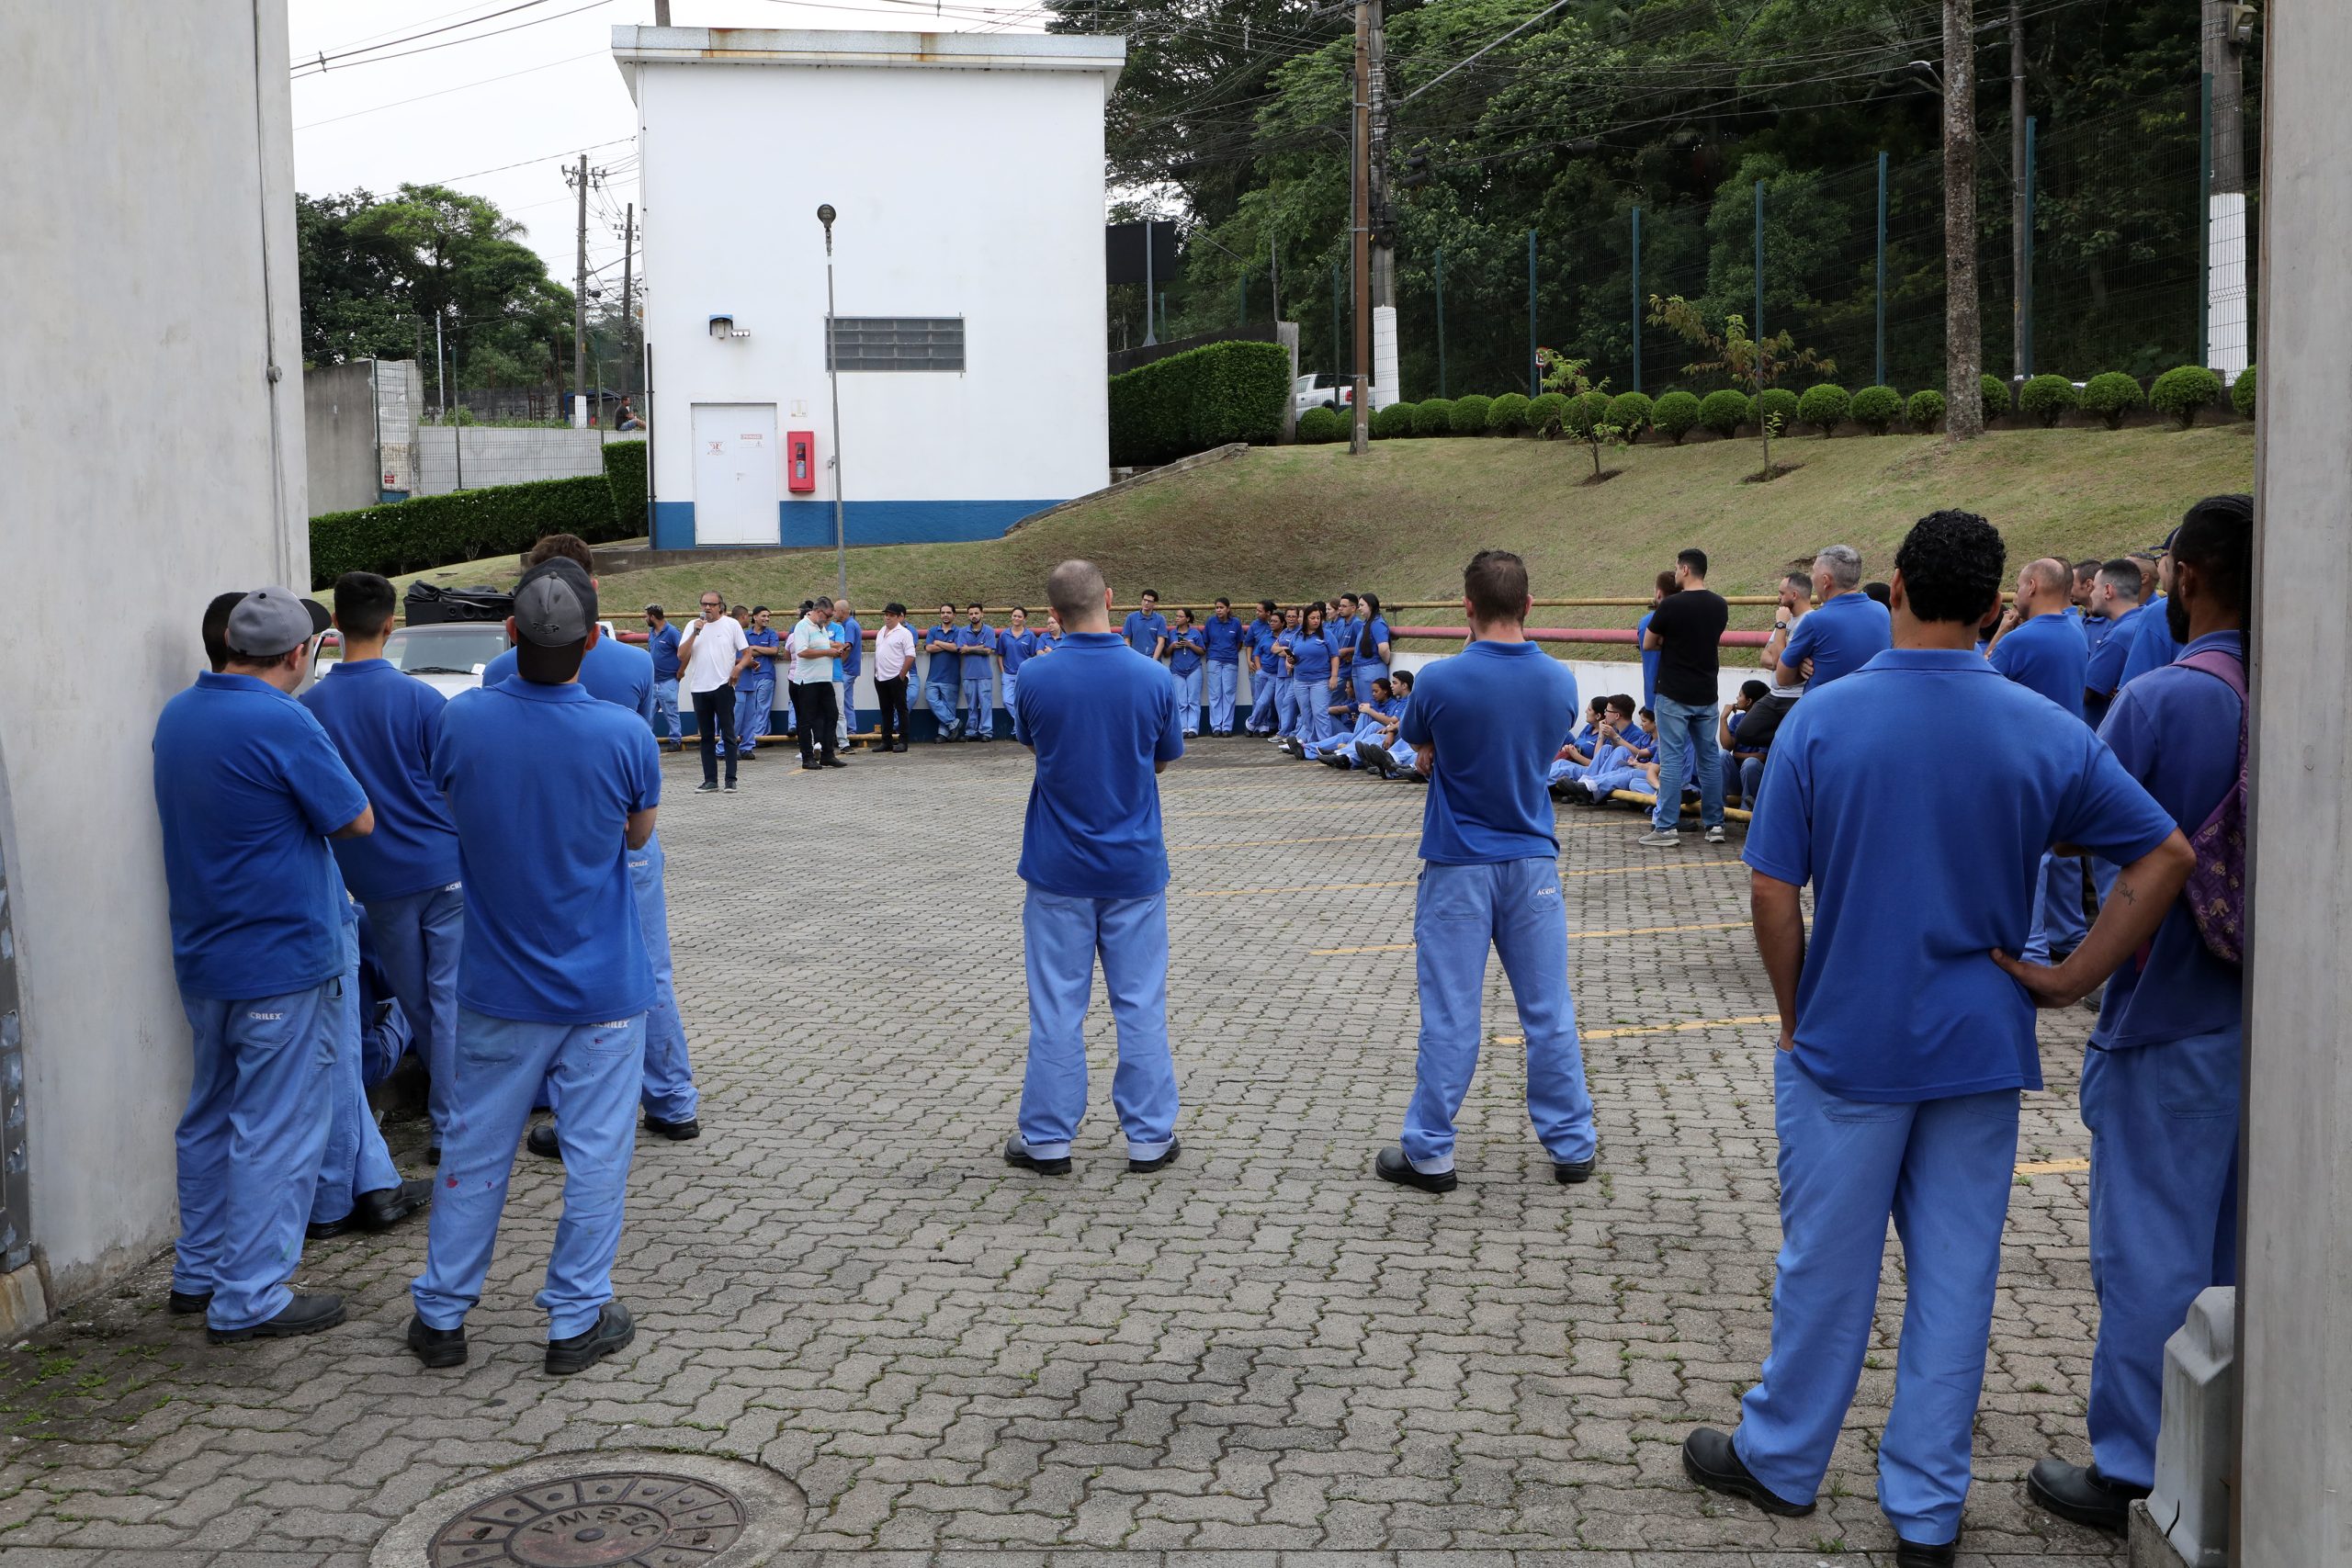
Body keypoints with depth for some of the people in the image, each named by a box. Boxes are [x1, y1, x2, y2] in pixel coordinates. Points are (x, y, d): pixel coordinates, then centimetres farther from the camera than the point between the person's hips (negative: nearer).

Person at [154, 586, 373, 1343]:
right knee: (275, 1132, 0)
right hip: (282, 965, -8)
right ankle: (248, 1300, 5)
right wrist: (320, 775, 5)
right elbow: (358, 820, -12)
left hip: (201, 959, 8)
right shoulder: (282, 725, -20)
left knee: (211, 1117, 20)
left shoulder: (177, 714, 5)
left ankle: (198, 1272, 30)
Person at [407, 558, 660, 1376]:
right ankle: (576, 1322, 18)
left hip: (499, 991, 2)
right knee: (596, 1156, 9)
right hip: (603, 989, -2)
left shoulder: (461, 721, -12)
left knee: (475, 1154, 14)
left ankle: (441, 1315, 26)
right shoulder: (623, 735, -16)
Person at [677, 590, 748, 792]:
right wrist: (695, 633, -9)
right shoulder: (693, 626, 8)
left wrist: (738, 667, -16)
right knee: (706, 737, 8)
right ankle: (710, 780, 13)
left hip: (723, 686, -3)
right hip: (699, 688, 3)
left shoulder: (731, 625, 1)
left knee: (728, 733, -2)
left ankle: (731, 779, 0)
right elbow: (681, 655, 0)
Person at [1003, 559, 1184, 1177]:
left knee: (1056, 1005, 8)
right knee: (1140, 1004, 9)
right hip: (1134, 868, 0)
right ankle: (1149, 1137, 15)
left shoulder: (1036, 681, -11)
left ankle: (1047, 1139, 15)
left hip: (1059, 869, 0)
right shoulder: (1154, 679, -10)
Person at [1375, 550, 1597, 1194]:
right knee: (1549, 1011, 10)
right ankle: (1572, 1147, 20)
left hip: (1458, 867, -3)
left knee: (1450, 1015, 3)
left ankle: (1429, 1153, 12)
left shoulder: (1440, 681, -15)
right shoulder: (1560, 681, -3)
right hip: (1533, 861, 3)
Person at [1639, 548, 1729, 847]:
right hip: (1706, 695, 5)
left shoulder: (1671, 605, -13)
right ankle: (1714, 824, 13)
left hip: (1674, 695, -5)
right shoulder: (1719, 606, 4)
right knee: (1709, 758, 10)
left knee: (1672, 760, -4)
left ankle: (1666, 828, -3)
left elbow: (1648, 643, -3)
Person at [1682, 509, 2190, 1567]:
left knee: (1827, 1263, 11)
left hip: (1847, 1043, -2)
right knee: (1956, 1272, 10)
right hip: (1980, 1046, 2)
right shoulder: (2043, 732, -4)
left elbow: (1772, 893, -11)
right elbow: (2168, 854, -1)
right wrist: (2072, 976, 0)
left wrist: (1795, 1014, 3)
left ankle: (1780, 1460, 29)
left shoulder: (1823, 719, -11)